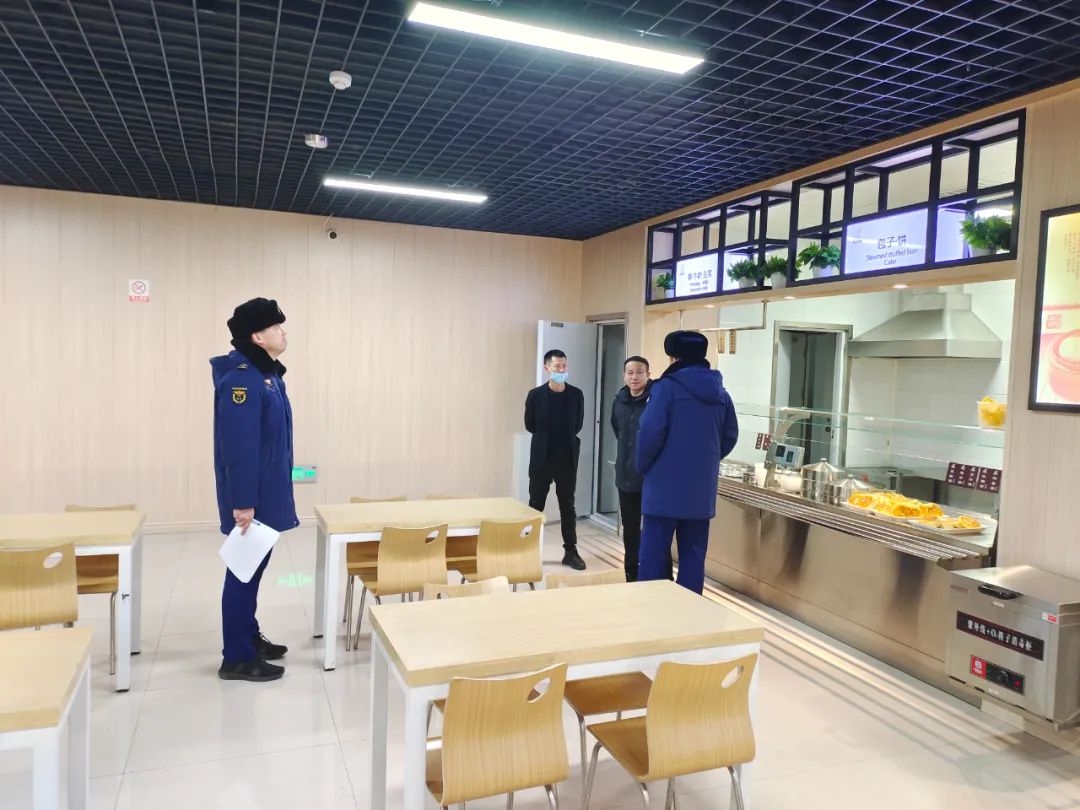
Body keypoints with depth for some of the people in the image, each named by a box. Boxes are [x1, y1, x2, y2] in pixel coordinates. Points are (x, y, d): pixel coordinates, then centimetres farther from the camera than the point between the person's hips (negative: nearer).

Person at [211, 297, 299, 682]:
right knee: (244, 569, -1)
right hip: (250, 499, -10)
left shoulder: (266, 374, 11)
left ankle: (249, 637, 32)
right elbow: (239, 447, -24)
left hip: (266, 493, 10)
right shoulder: (241, 379, -20)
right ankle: (237, 658, 10)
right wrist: (242, 502, -24)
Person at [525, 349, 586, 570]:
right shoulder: (536, 395, -5)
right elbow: (530, 424, 3)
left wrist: (565, 439, 7)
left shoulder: (576, 394, 0)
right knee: (535, 506, 7)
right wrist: (547, 439, 9)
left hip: (567, 460, 1)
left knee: (567, 507, 8)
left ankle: (570, 552, 15)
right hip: (541, 459, -1)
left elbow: (578, 424, 7)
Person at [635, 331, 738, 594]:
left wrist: (643, 468, -1)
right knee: (693, 554, 12)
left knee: (654, 553, 2)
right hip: (702, 488, 6)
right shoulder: (720, 392, 9)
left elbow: (650, 433, -16)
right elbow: (730, 436, 13)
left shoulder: (667, 387, -10)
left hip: (665, 486, -5)